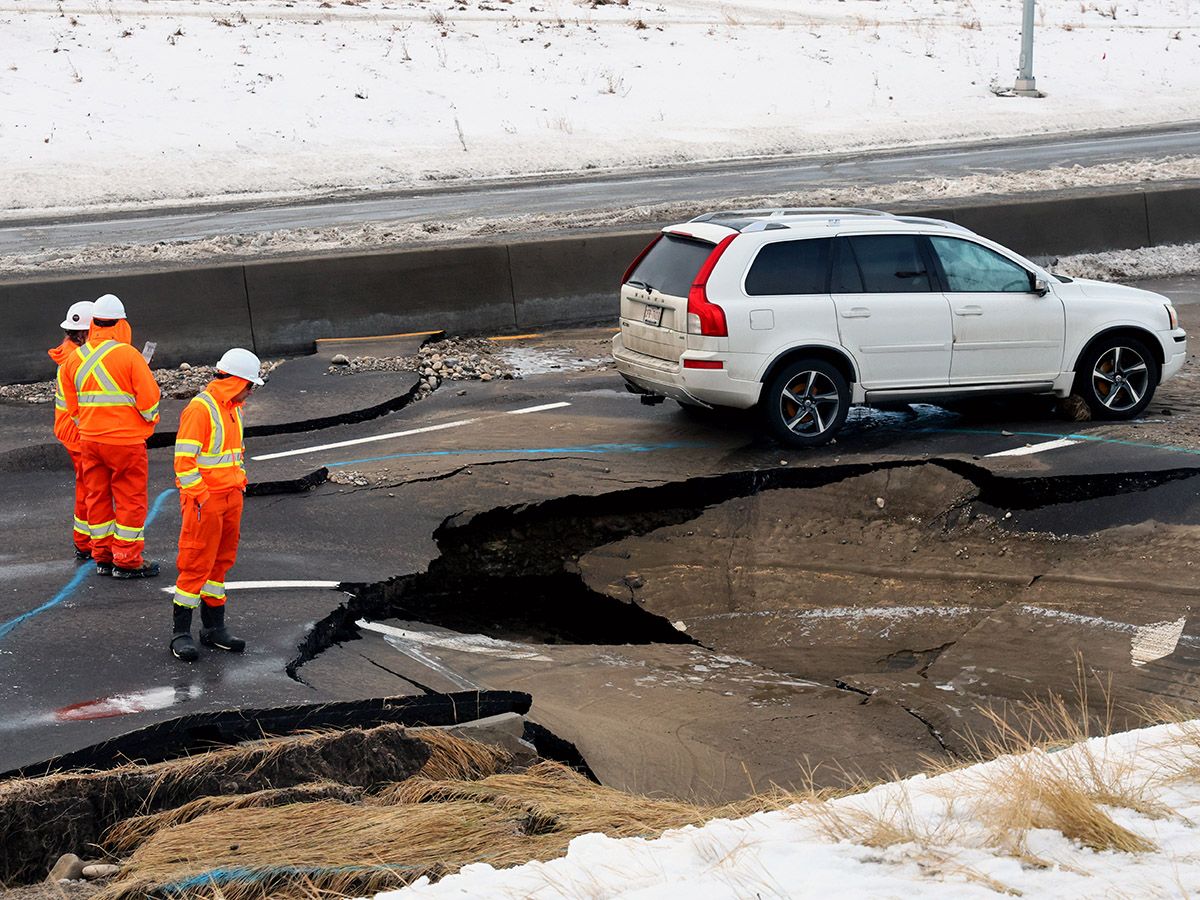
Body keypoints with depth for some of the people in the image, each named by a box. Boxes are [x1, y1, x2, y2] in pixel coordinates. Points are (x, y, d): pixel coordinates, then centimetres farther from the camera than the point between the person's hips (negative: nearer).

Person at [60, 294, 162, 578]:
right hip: (126, 441, -6)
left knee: (97, 496, 15)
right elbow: (149, 398, -15)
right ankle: (127, 560, 6)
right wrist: (150, 419, 6)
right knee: (130, 499, 3)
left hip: (89, 439, 6)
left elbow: (71, 405, 11)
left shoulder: (75, 359, 3)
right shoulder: (128, 355, -14)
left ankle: (102, 557, 22)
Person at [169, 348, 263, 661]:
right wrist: (202, 498, -21)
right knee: (196, 564, -6)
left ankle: (214, 627, 21)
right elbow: (184, 459, -19)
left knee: (221, 561, 13)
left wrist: (240, 485, 18)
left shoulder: (233, 409, 14)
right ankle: (180, 633, 0)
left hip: (231, 497, 9)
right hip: (204, 500, -9)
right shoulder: (200, 409, -16)